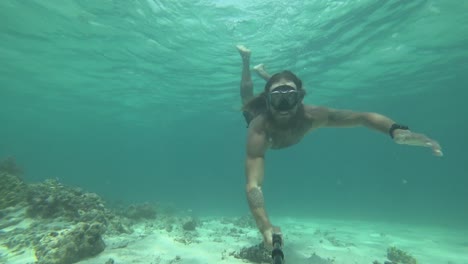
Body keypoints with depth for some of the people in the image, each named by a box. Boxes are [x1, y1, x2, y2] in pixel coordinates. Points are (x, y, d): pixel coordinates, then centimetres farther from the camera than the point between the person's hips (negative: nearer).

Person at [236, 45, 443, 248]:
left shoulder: (310, 116, -50)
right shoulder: (258, 132, -57)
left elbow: (363, 116, -43)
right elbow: (253, 184, -62)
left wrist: (396, 130, -64)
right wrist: (265, 227, -77)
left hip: (284, 123, 2)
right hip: (255, 115, -1)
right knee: (248, 100, 34)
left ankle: (262, 71, 58)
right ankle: (247, 60, 49)